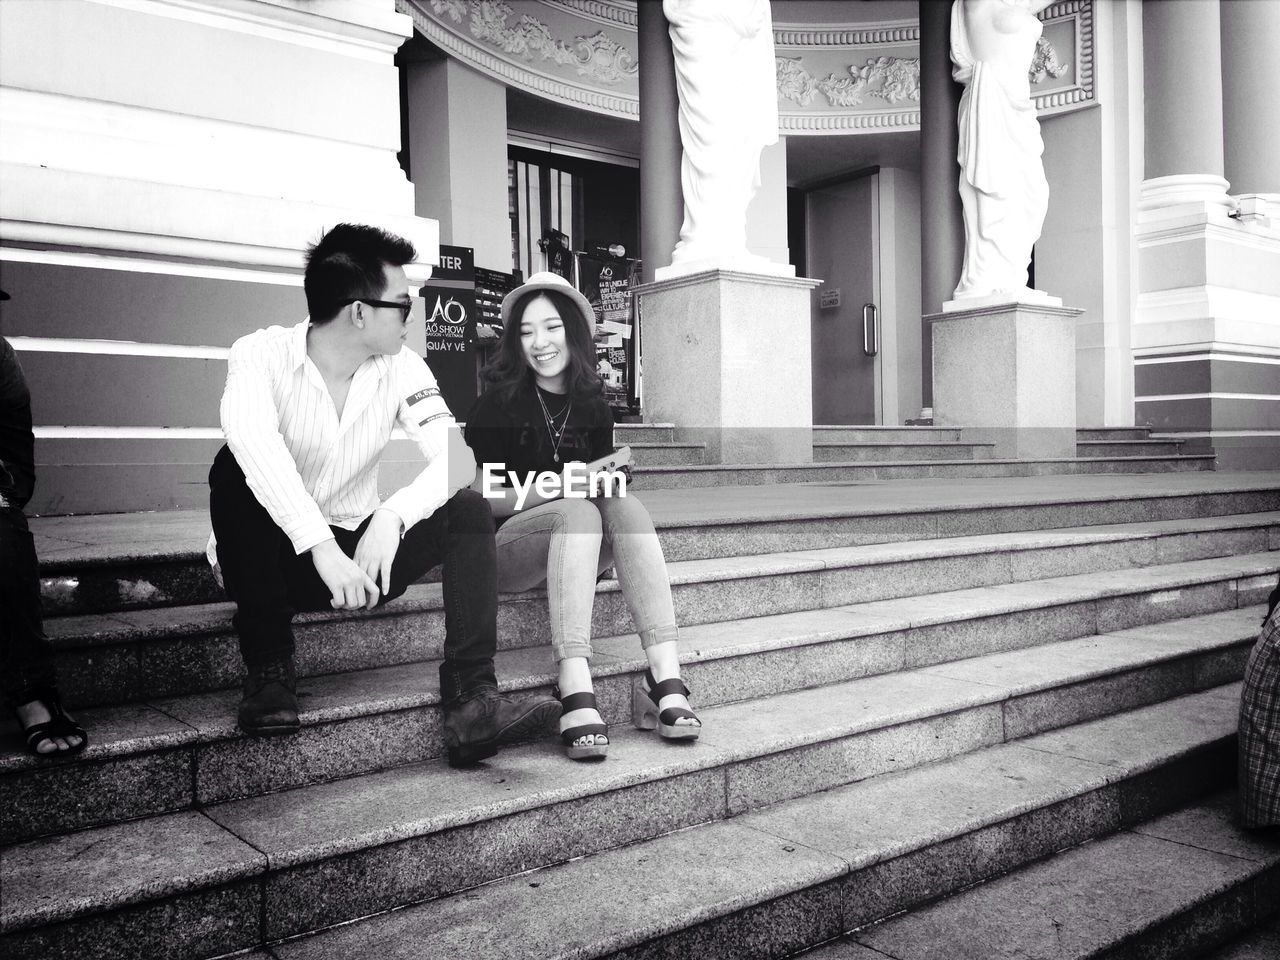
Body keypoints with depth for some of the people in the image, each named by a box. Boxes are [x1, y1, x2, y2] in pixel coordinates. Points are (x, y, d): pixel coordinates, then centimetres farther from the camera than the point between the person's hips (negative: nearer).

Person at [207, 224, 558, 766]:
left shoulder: (401, 368, -4)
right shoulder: (261, 355, -15)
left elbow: (457, 462, -17)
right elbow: (252, 440, -37)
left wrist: (392, 517, -36)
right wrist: (322, 548, -49)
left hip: (359, 552, 3)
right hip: (272, 557, -3)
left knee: (470, 514, -18)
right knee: (235, 470, -31)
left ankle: (471, 702, -25)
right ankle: (268, 671, -21)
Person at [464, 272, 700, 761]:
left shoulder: (593, 408, 10)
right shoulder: (498, 404, -4)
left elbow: (601, 486, 16)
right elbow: (479, 496, -10)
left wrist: (605, 481, -7)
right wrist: (557, 487, -21)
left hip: (579, 550, 4)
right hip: (501, 547, -4)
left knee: (625, 505, -26)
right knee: (579, 512, -33)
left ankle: (665, 678, -37)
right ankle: (575, 693, -45)